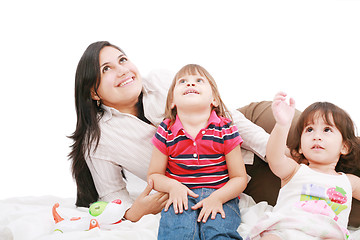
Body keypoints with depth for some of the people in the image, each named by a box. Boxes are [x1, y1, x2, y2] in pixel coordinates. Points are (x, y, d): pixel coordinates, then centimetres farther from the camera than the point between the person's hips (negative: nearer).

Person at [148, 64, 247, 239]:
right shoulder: (166, 131, 3)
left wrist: (218, 197, -16)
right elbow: (154, 175, 11)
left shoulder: (225, 130, -1)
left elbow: (239, 178, 1)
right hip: (181, 196, 1)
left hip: (221, 195, 0)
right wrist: (172, 186, -11)